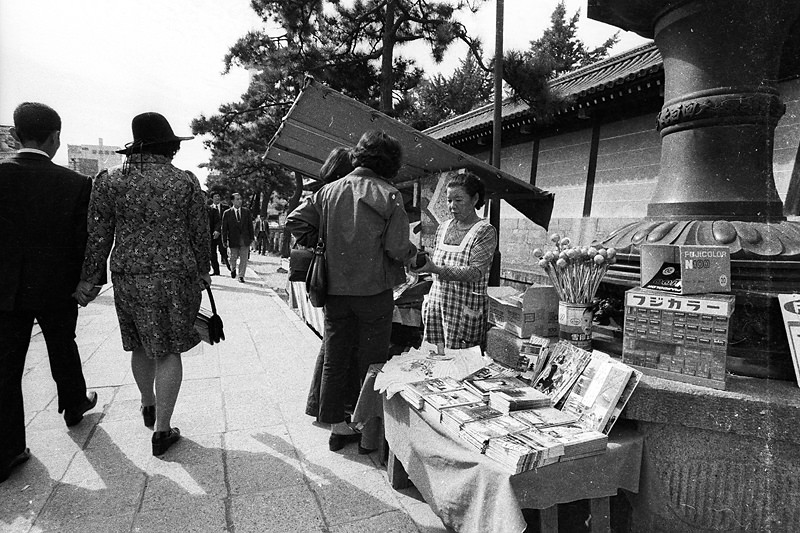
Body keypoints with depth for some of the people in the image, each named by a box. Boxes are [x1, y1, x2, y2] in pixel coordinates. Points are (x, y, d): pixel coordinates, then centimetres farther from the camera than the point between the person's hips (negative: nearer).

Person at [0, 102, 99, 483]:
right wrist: (92, 279, 7)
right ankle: (74, 405, 44)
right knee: (62, 350, 21)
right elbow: (86, 240, -8)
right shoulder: (76, 184, -12)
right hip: (56, 290, -1)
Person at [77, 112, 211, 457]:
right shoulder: (186, 182, -5)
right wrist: (203, 272, 14)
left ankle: (148, 405, 42)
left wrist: (89, 279, 10)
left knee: (141, 343, 21)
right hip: (176, 276, -2)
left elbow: (98, 235, 1)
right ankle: (162, 430, 11)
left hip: (128, 276, 3)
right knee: (169, 349, 6)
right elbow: (200, 234, 1)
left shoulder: (110, 180, -1)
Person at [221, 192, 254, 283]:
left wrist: (251, 238, 3)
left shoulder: (246, 211, 5)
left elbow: (250, 225, 7)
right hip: (233, 241, -1)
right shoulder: (227, 213, -1)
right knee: (233, 258, 9)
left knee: (243, 259, 2)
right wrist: (224, 240, -3)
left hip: (245, 240, 1)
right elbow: (224, 228, 0)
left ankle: (241, 276, 12)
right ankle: (233, 269, 39)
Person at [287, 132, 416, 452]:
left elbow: (295, 220, 2)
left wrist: (320, 244, 12)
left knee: (334, 361, 15)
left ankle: (337, 428, 26)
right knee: (371, 364, 10)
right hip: (373, 291, -3)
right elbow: (397, 248, -14)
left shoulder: (330, 190, 3)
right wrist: (413, 252, 7)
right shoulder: (388, 196, -10)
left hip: (335, 290, 4)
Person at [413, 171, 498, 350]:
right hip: (436, 302, 5)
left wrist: (435, 269, -28)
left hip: (466, 310, -5)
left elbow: (474, 273, -19)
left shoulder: (486, 231, -7)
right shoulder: (443, 228, 11)